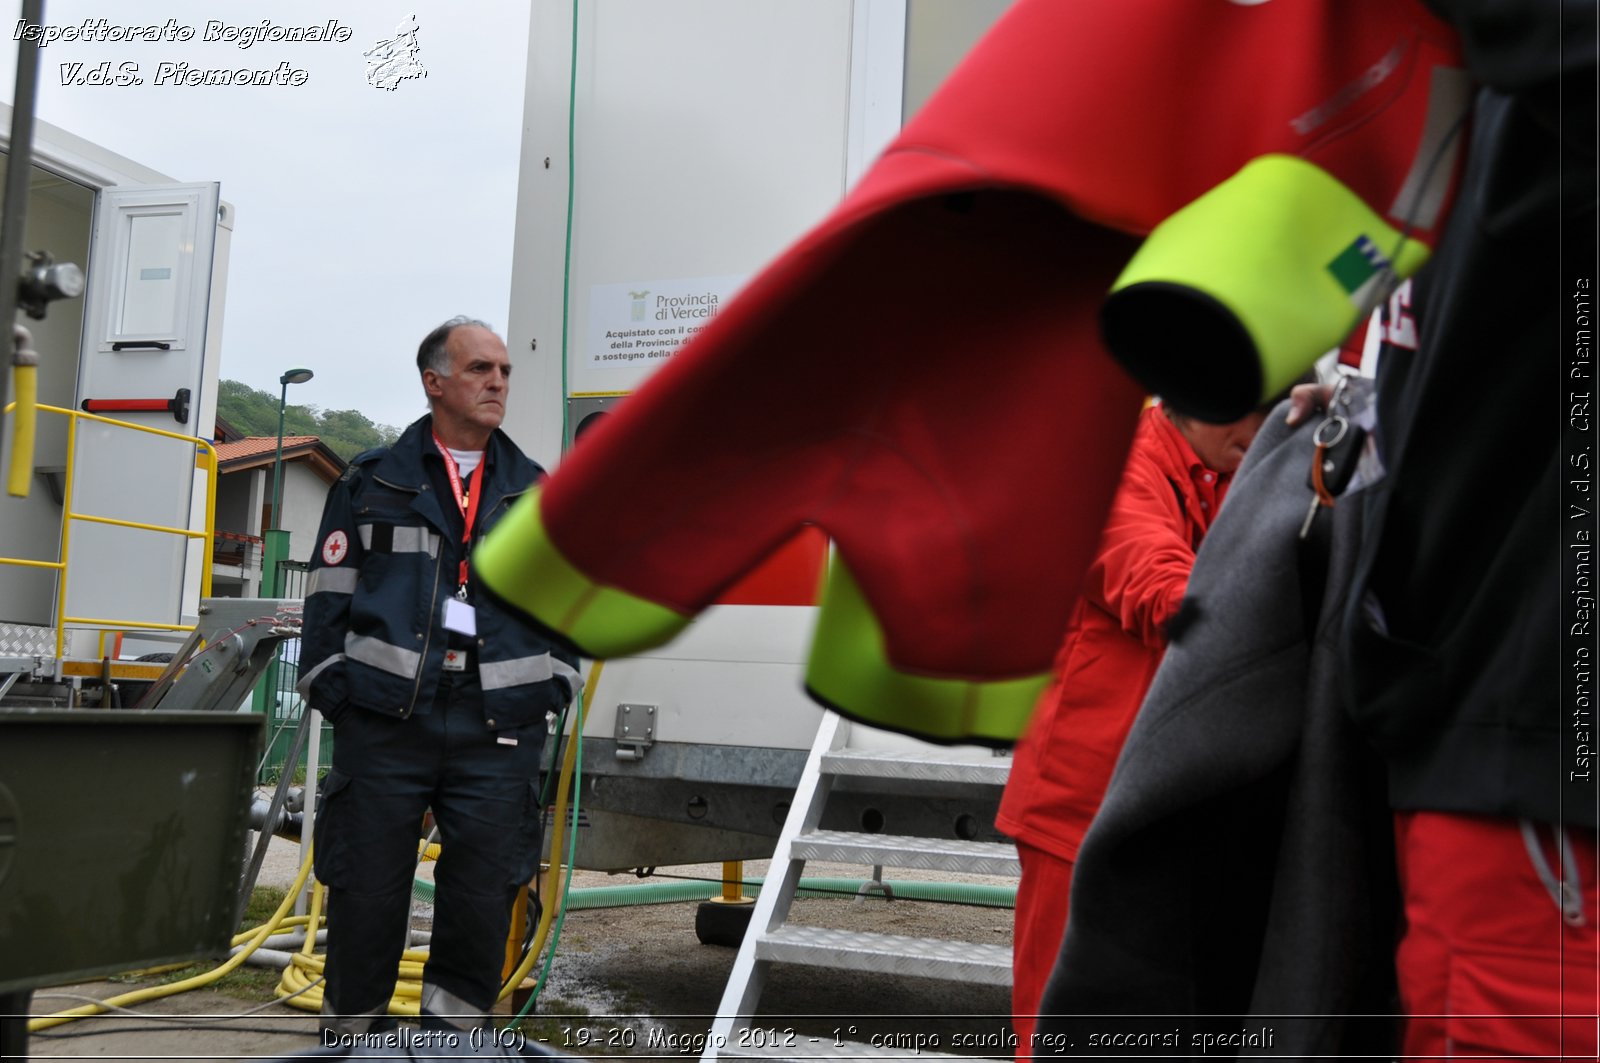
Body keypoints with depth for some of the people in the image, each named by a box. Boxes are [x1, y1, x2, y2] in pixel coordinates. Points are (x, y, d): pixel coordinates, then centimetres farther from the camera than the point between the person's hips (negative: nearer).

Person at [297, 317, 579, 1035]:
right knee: (366, 889, 3)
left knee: (484, 894, 2)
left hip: (498, 733, 2)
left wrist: (551, 691, 8)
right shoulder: (373, 483, 10)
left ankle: (452, 1031, 18)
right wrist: (331, 689, 1)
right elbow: (329, 594, 8)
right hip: (382, 724, -1)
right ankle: (352, 1033, 21)